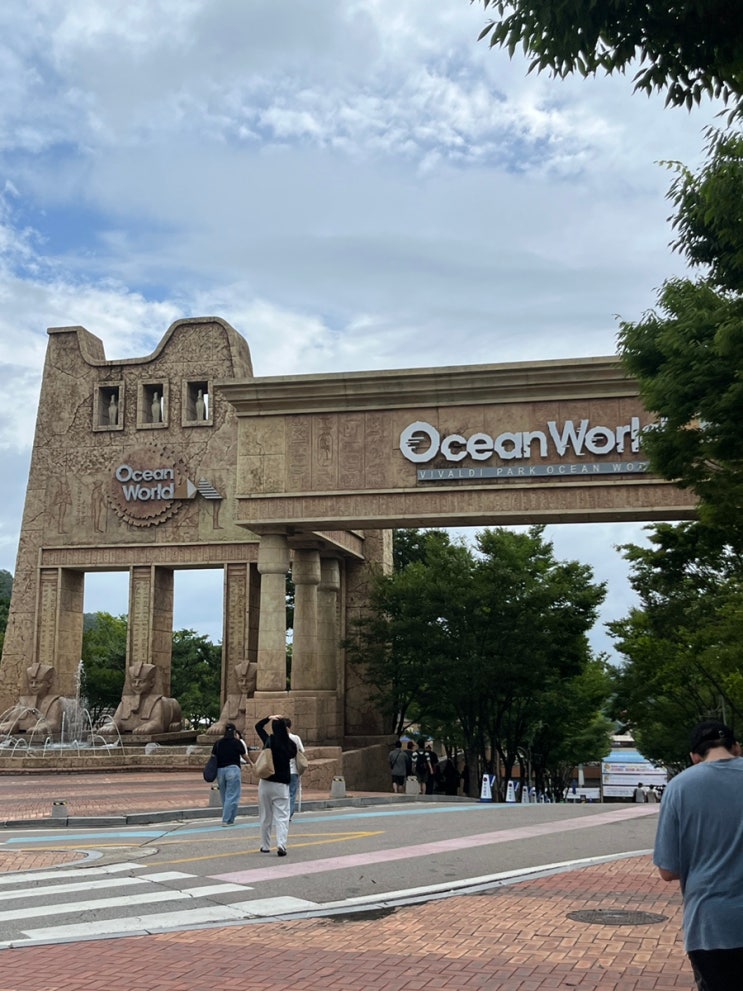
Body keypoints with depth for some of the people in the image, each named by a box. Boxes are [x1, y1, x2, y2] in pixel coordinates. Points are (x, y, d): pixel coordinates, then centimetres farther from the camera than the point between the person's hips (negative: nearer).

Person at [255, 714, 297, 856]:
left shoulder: (269, 741, -6)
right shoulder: (290, 744, -6)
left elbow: (258, 726, 9)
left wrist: (269, 718, 3)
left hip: (266, 782, 1)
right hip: (282, 784, 0)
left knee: (265, 817, 12)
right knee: (282, 817, 0)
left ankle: (265, 846, 18)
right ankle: (281, 844, -17)